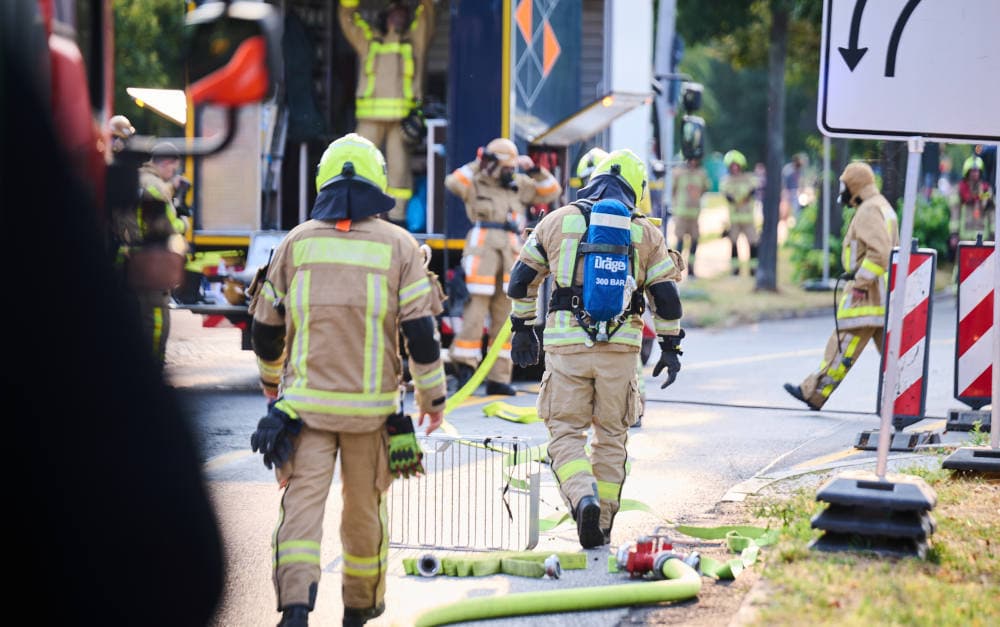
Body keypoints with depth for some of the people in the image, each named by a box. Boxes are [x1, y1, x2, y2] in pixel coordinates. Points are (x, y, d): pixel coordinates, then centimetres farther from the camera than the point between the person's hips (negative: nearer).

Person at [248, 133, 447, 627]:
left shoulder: (296, 242, 3)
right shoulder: (398, 245, -1)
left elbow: (267, 325, 11)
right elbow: (421, 331, -4)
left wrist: (270, 380, 29)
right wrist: (433, 396, 6)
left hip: (306, 401, 0)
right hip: (371, 407, 0)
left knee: (302, 501, -3)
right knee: (365, 507, 14)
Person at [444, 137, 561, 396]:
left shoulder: (519, 186, 18)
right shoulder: (476, 183, 5)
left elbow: (551, 192, 19)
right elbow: (453, 183, -14)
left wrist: (536, 171, 5)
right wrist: (477, 165, -12)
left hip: (511, 256, 5)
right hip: (482, 251, -5)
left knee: (504, 318, 5)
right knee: (476, 311, -12)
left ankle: (498, 378, 9)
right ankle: (465, 366, -6)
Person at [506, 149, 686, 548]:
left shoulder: (558, 221, 7)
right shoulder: (645, 232, 7)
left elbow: (521, 280, 12)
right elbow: (666, 296, 6)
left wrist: (522, 328, 24)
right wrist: (671, 346, 16)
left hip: (566, 345, -1)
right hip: (620, 349, 1)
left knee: (566, 433, 4)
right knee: (611, 435, 13)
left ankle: (583, 499, -23)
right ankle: (602, 528, 15)